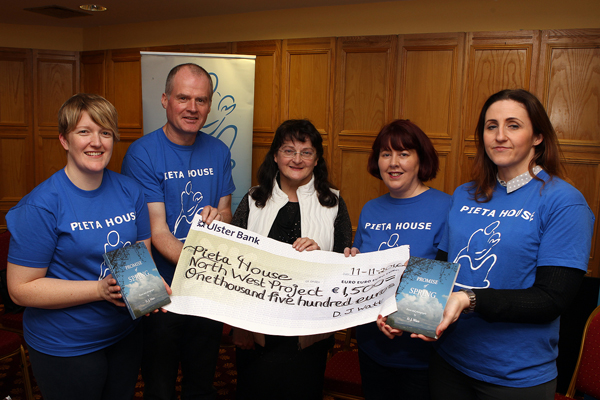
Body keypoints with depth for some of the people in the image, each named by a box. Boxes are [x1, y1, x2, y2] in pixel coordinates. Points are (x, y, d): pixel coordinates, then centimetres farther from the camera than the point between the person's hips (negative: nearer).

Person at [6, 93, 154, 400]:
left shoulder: (129, 191, -3)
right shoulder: (41, 205, -19)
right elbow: (21, 289, -18)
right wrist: (100, 289, -26)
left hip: (125, 334, 5)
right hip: (64, 348, -5)